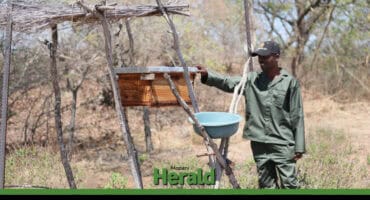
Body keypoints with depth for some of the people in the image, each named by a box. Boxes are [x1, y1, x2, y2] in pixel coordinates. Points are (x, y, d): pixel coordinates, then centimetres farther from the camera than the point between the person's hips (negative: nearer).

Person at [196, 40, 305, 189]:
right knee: (266, 185, 11)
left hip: (282, 144, -4)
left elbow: (297, 116, -2)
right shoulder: (252, 79, 7)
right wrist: (207, 75, -23)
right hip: (259, 143, 4)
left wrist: (299, 146, -3)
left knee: (289, 184, -3)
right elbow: (228, 82, -5)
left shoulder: (289, 82, -3)